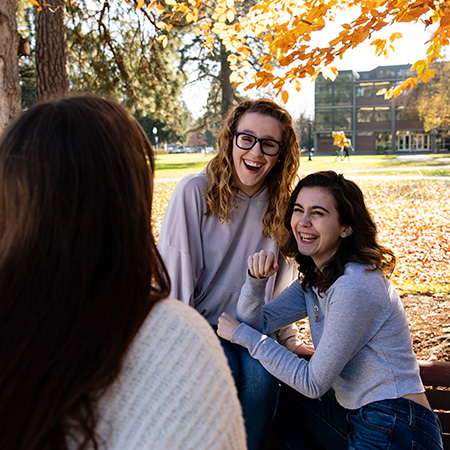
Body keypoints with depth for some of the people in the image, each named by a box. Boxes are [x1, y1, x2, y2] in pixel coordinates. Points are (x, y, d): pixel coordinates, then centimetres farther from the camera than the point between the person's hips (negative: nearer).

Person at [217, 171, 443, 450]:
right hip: (357, 415, 8)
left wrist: (242, 335, -12)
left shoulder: (354, 287, -23)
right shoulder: (315, 278, 4)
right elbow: (255, 323, 3)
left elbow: (313, 383, -18)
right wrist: (256, 278, -16)